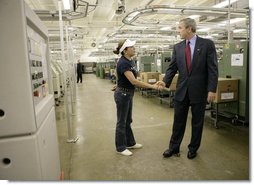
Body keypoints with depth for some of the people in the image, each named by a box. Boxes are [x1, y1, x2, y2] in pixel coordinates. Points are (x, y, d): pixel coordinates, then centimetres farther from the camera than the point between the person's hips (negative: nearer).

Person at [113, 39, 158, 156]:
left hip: (128, 94, 9)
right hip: (122, 94, -9)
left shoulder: (130, 61, 8)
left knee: (128, 120, 18)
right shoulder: (123, 62, -22)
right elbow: (133, 81, -29)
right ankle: (120, 147, 18)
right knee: (121, 121, 3)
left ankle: (130, 143, 33)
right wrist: (152, 86, -27)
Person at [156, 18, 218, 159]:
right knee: (178, 121, 11)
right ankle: (174, 147, 26)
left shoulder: (207, 44, -5)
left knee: (197, 122, 11)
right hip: (182, 90, 3)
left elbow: (213, 68, -8)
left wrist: (212, 89, -13)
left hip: (199, 90, -3)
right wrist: (165, 82, -12)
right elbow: (172, 68, 4)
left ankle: (193, 148, 29)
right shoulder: (177, 47, 6)